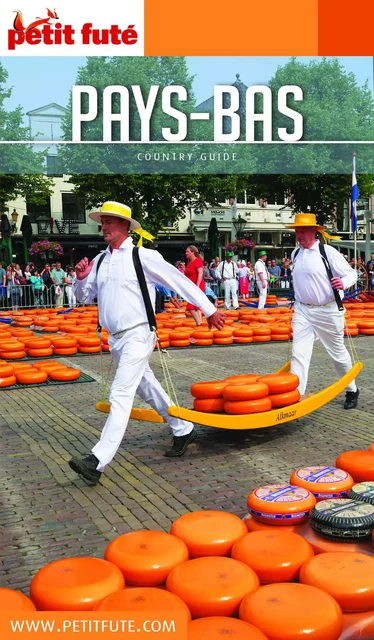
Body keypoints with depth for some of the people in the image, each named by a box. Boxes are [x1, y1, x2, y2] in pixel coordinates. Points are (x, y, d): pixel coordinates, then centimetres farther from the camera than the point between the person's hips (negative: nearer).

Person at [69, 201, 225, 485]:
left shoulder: (143, 256, -10)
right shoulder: (100, 260, 8)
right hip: (116, 339, 8)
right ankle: (184, 430, 36)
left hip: (138, 336, -8)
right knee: (148, 388, 18)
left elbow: (181, 281, -6)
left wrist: (209, 310, -4)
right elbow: (84, 296, 17)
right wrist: (80, 279, -5)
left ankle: (97, 462, -15)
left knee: (120, 397, -14)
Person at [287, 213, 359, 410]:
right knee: (299, 354, -8)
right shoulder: (295, 254, 5)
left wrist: (343, 283, -31)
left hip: (327, 311, -4)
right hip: (303, 310, 4)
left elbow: (351, 273, -10)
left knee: (338, 352, 11)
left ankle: (352, 390, 32)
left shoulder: (328, 252, -12)